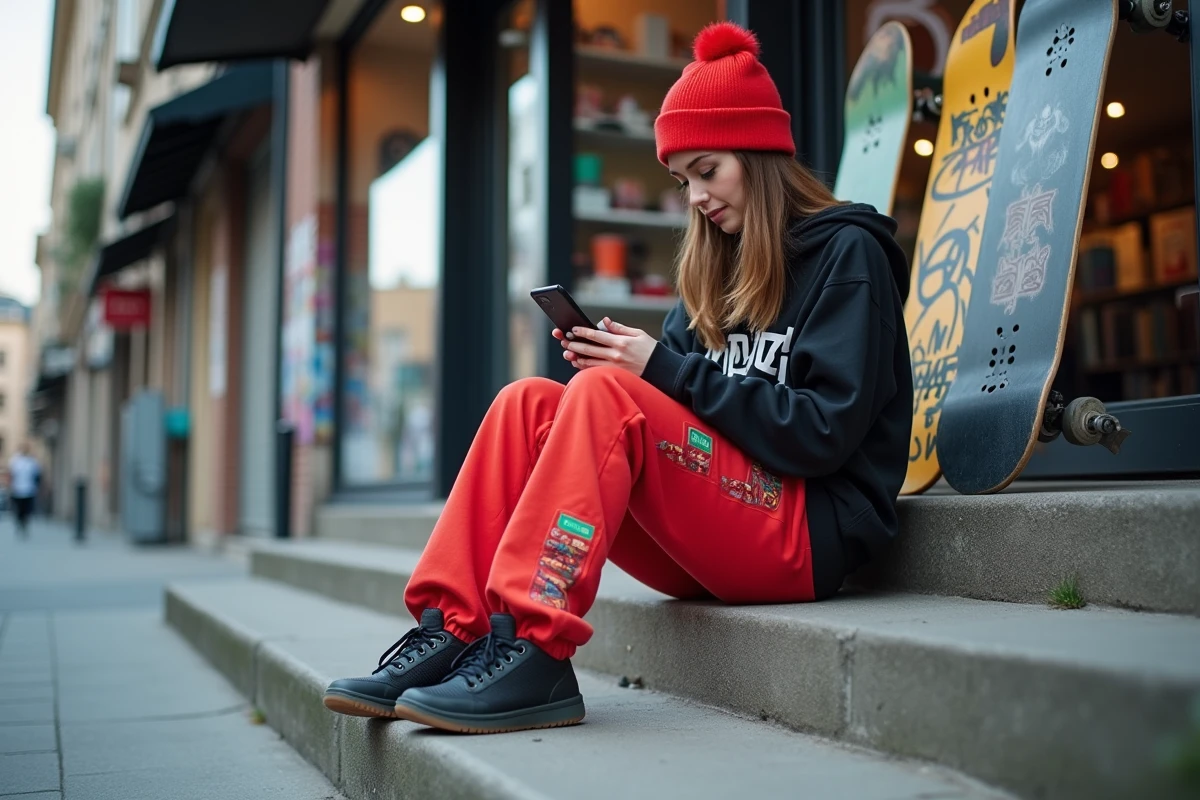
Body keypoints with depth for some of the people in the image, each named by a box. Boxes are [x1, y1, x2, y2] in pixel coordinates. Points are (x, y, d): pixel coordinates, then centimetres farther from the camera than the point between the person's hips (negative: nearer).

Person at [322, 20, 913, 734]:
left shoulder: (848, 253, -2)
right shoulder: (724, 264, 20)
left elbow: (824, 432, -14)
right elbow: (688, 397, 16)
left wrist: (667, 369, -15)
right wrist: (622, 360, -5)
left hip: (809, 537, -7)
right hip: (706, 554, 7)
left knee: (608, 398, -27)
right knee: (529, 403, -10)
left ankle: (534, 656, -32)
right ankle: (450, 634, -20)